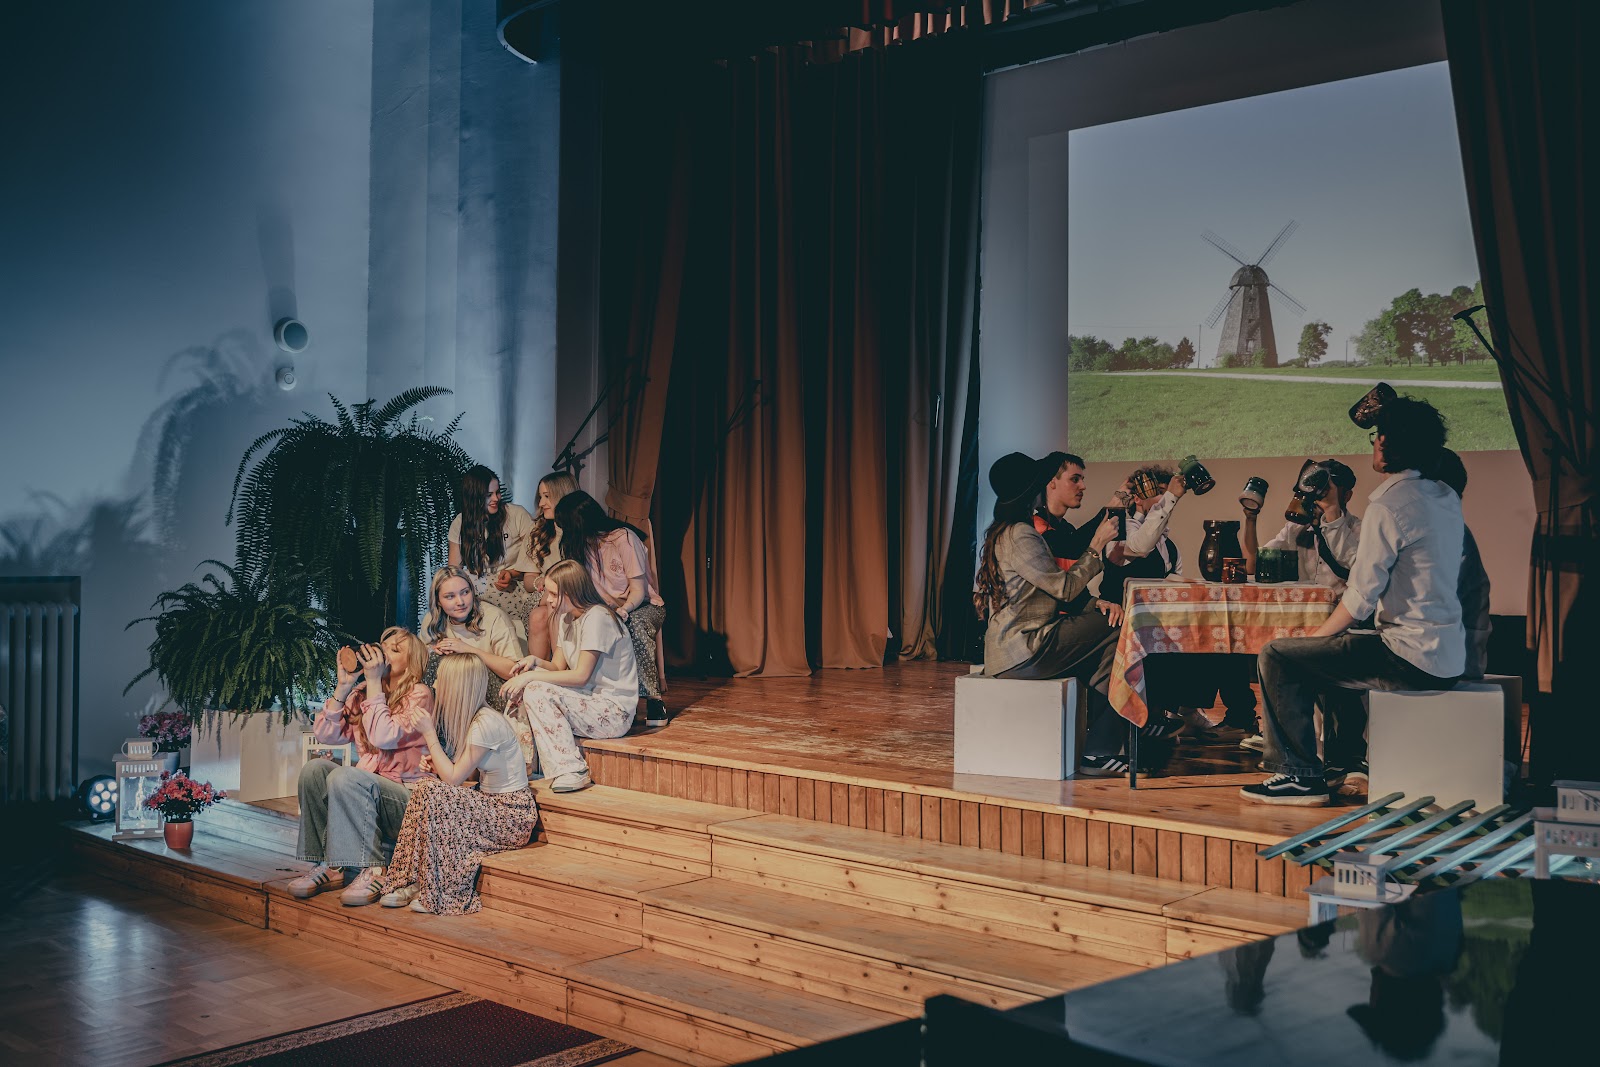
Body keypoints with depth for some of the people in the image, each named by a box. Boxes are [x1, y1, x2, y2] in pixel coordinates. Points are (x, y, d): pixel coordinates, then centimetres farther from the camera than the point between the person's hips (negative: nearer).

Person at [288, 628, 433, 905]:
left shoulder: (419, 694, -5)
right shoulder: (361, 694, 13)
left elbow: (383, 737, -19)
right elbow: (325, 734, 3)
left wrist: (374, 682, -15)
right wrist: (343, 686, -2)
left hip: (407, 796, -6)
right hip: (367, 794, 6)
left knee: (346, 776, -30)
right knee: (314, 769, -16)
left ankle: (371, 870, -24)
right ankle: (329, 864, -13)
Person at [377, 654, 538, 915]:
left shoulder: (486, 722, -20)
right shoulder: (469, 719, 8)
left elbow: (454, 779, -18)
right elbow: (462, 775, 11)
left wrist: (429, 734, -12)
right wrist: (437, 765, -5)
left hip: (513, 815, -9)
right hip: (492, 806, 9)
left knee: (432, 793, -23)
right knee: (424, 792, -6)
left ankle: (441, 893, -16)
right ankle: (412, 883, -6)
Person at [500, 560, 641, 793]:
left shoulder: (596, 618, -17)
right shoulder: (566, 618, 11)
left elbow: (581, 676, -21)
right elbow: (559, 667, 12)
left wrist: (532, 676, -21)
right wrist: (535, 661, -9)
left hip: (615, 713, -9)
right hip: (591, 701, 9)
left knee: (537, 691, -22)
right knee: (523, 692, -2)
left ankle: (571, 772, -24)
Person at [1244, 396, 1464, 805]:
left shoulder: (1388, 505, -17)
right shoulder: (1446, 497, 10)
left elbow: (1359, 600, -17)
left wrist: (1315, 636, -4)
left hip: (1411, 658, -10)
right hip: (1448, 656, 10)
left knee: (1278, 656, -3)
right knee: (1331, 651, 33)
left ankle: (1300, 774, 1)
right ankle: (1341, 763, 40)